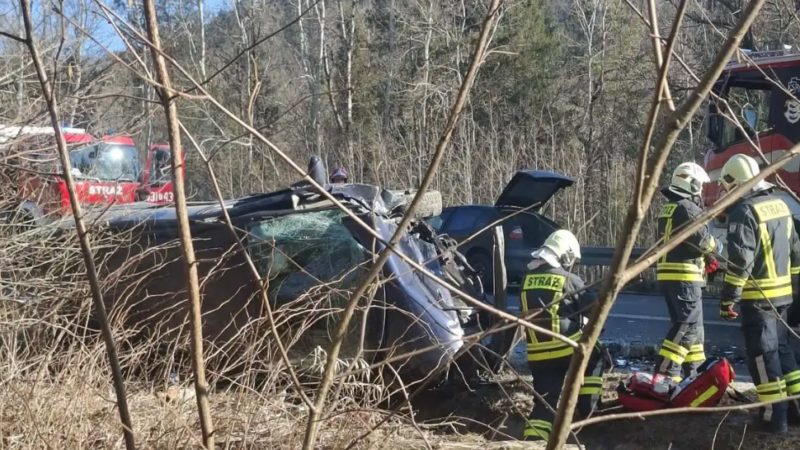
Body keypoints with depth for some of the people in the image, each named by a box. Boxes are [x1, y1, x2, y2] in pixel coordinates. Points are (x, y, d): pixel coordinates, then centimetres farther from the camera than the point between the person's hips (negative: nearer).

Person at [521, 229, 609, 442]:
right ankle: (587, 410, 23)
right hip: (567, 347, -4)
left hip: (537, 353, 4)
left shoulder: (527, 279, 8)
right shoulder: (569, 279, -5)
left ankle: (533, 437, -13)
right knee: (595, 359, 26)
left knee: (546, 399, 7)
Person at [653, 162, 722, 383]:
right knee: (688, 325, -10)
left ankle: (692, 371, 23)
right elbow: (701, 238, -18)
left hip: (667, 274, 10)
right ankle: (664, 373, -18)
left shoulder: (667, 209, 18)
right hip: (684, 276, -10)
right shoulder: (687, 207, -12)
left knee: (689, 324, 17)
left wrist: (705, 257, 14)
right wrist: (716, 247, 4)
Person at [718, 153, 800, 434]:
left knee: (763, 354, -3)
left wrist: (728, 299, -18)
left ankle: (774, 416, -2)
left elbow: (739, 261, -22)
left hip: (758, 297, -8)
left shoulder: (744, 211, -16)